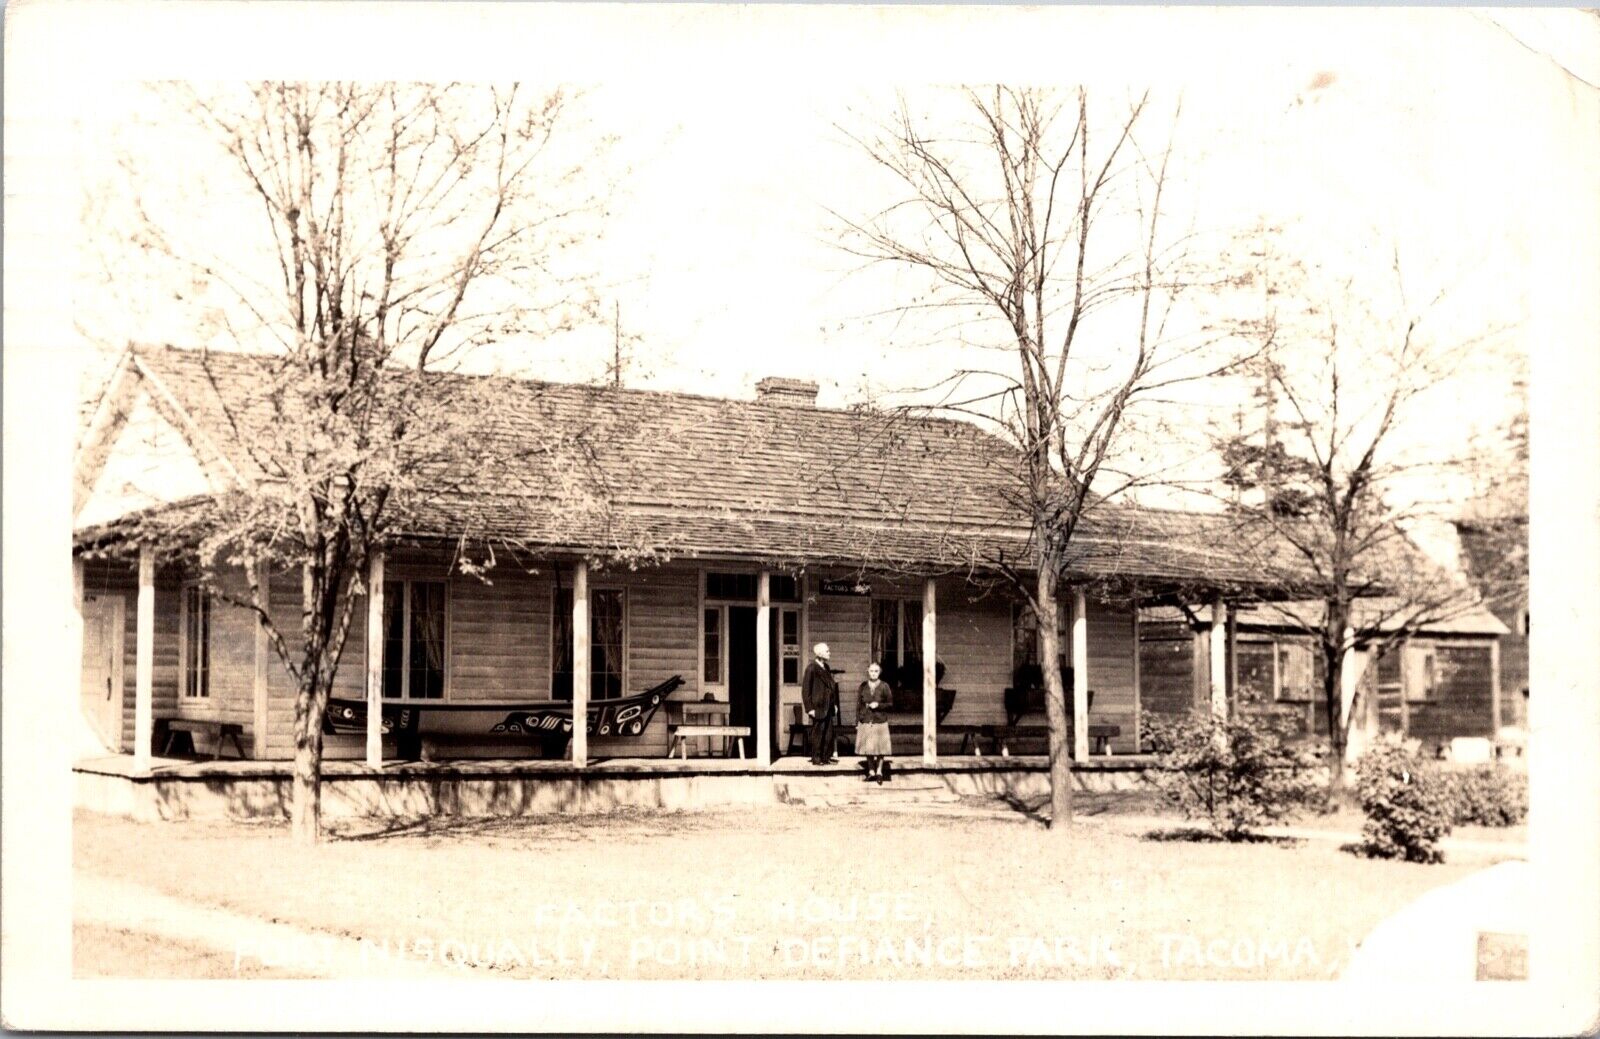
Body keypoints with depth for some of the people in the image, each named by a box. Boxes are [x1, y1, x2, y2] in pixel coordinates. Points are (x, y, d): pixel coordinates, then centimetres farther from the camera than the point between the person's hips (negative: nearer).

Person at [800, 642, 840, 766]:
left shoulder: (826, 667, 12)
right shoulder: (811, 668, -12)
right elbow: (805, 689, -13)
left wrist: (834, 704, 14)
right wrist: (810, 708, -16)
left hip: (828, 707, 8)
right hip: (818, 707, -8)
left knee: (829, 733, 9)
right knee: (818, 732, 0)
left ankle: (826, 757, 17)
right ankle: (816, 758, 8)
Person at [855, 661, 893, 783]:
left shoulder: (884, 686, 0)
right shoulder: (863, 686, 6)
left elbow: (890, 703, 3)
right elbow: (858, 705, 9)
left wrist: (878, 705, -14)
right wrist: (857, 722, 6)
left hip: (880, 721, -2)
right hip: (866, 721, 2)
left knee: (880, 747, 0)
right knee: (867, 748, 6)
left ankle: (879, 772, 11)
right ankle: (871, 772, 16)